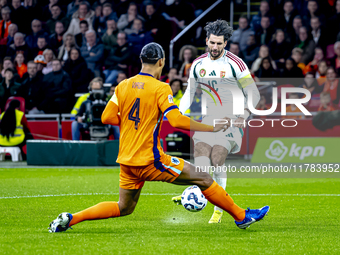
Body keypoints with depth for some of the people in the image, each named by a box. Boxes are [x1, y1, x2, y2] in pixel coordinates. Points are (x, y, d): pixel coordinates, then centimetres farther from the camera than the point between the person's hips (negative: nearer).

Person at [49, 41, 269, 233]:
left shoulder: (123, 86, 6)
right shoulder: (160, 88, -11)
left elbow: (107, 117, 5)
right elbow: (176, 120, -20)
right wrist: (212, 128, -12)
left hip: (127, 161, 7)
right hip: (150, 160, -7)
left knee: (123, 208, 21)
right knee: (203, 179, 1)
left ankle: (70, 219, 10)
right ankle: (242, 217, 5)